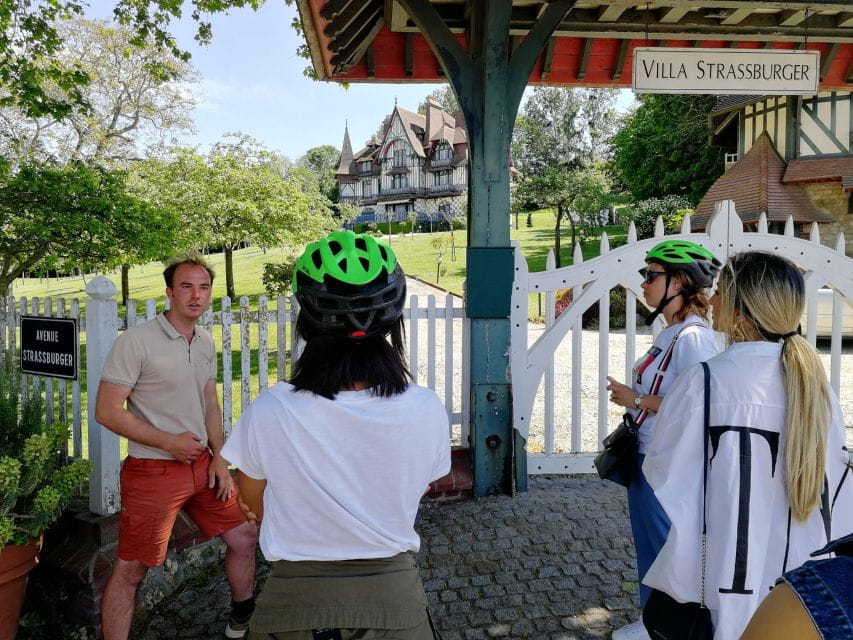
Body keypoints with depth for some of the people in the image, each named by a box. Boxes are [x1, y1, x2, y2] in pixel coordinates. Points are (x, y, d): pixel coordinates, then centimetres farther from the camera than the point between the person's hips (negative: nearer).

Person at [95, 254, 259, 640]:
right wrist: (170, 442, -15)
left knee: (244, 538, 14)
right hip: (153, 472, -7)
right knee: (130, 570, 4)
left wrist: (218, 457, 6)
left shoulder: (206, 343, 6)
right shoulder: (136, 341, -15)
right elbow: (107, 412, -15)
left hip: (202, 464, 7)